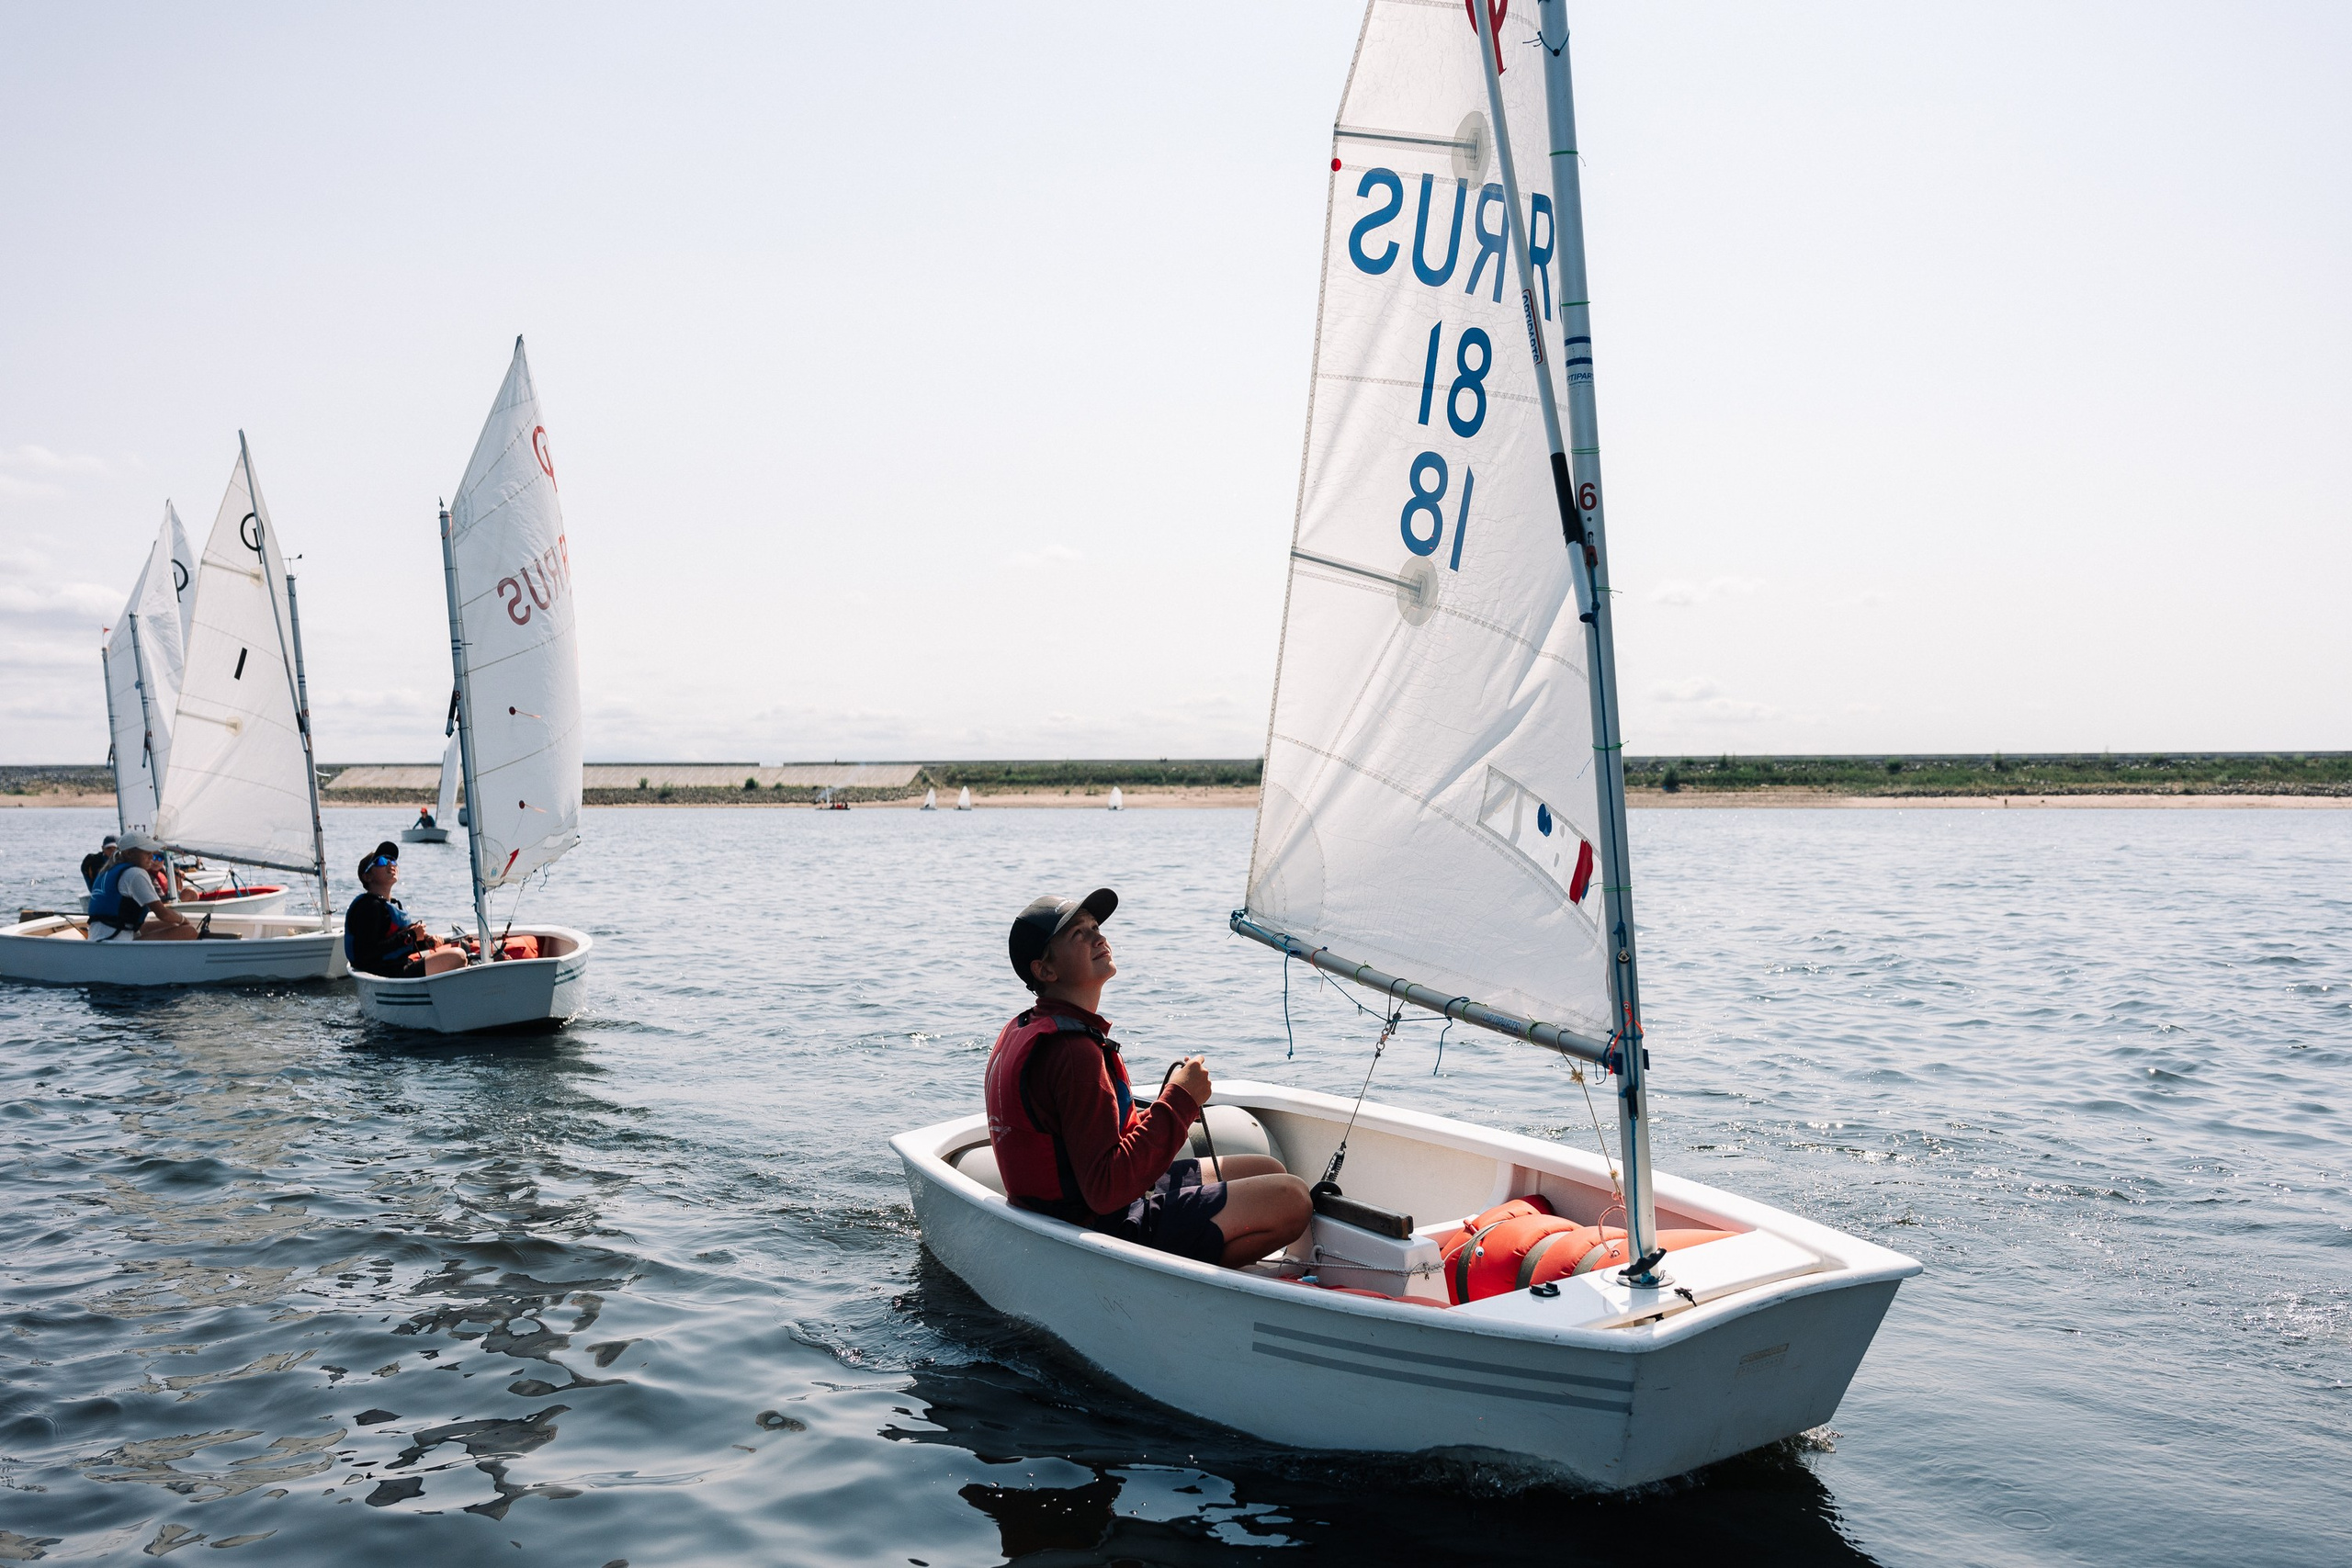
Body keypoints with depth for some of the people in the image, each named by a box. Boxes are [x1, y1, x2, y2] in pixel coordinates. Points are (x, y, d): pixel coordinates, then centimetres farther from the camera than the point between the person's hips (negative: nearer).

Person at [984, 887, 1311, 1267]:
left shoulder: (1027, 1029, 8)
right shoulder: (1072, 1050, -25)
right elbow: (1105, 1189, -30)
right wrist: (1178, 1102, -23)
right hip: (1108, 1228, -10)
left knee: (1270, 1171, 16)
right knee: (1291, 1200, -15)